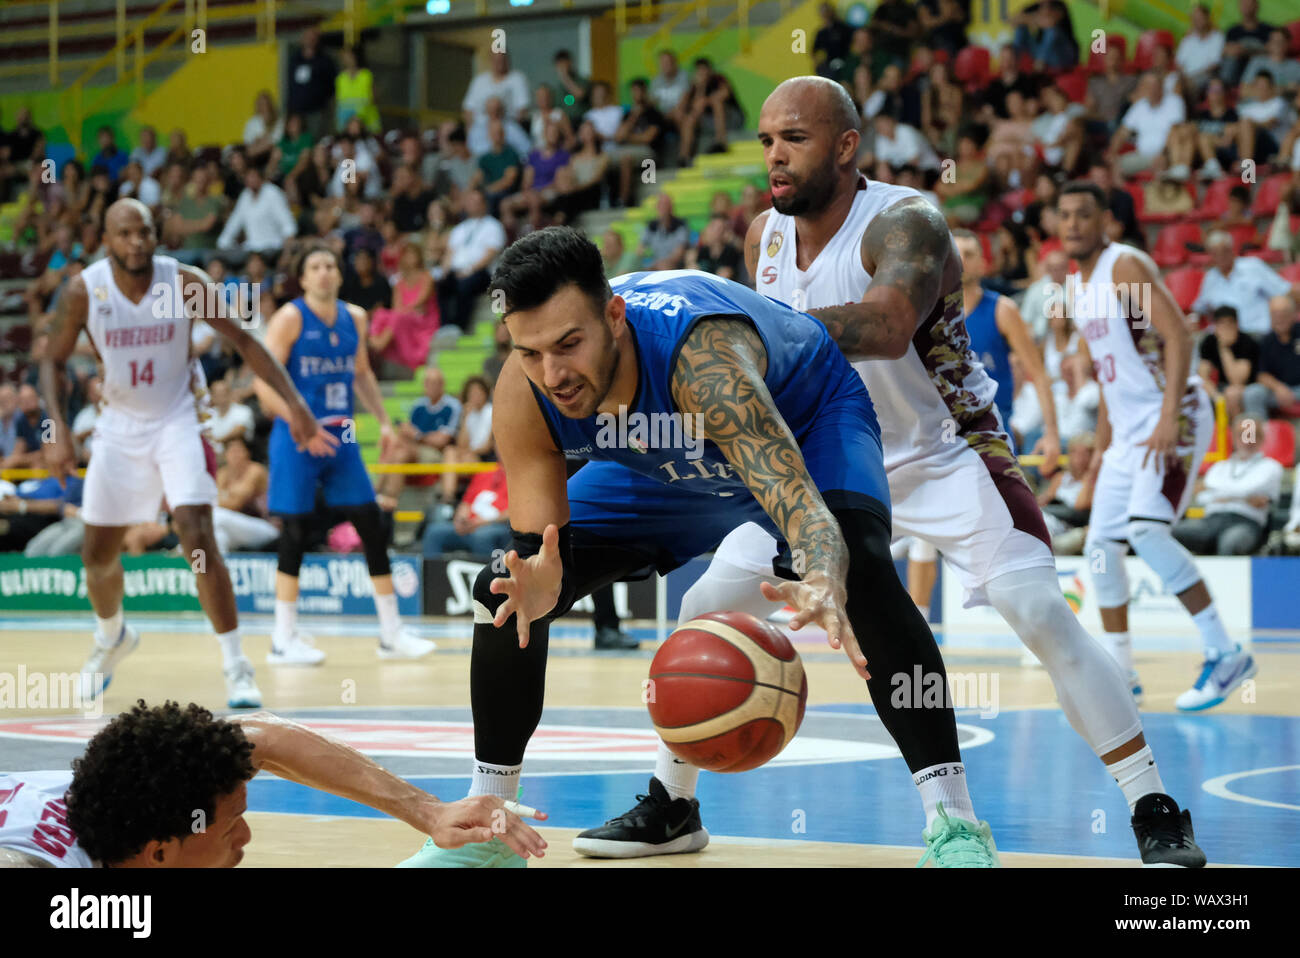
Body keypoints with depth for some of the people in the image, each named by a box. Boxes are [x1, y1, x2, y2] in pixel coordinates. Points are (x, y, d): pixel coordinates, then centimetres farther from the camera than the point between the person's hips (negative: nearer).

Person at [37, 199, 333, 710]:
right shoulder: (85, 291, -13)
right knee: (97, 552, 12)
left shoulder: (184, 282, -16)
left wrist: (293, 402, -17)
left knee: (198, 540, -19)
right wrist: (57, 429, -17)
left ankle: (236, 664, -13)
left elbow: (244, 340, -9)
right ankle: (111, 637, 44)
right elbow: (53, 361, -2)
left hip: (177, 422, -2)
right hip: (120, 427, 3)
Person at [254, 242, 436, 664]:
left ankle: (392, 633, 11)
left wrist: (383, 419, 11)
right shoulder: (290, 318, -9)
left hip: (341, 437, 6)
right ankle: (284, 639, 6)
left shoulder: (354, 318, 9)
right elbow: (264, 381, -13)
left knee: (373, 526, 3)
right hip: (297, 439, -6)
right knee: (296, 532, -4)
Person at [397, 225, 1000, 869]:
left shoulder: (700, 355, -45)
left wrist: (823, 585, -77)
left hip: (807, 418, -5)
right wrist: (537, 585, -50)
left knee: (858, 563, -35)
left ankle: (954, 823, -30)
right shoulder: (522, 394, -30)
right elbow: (539, 545, -24)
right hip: (667, 466, 5)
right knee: (506, 591, -6)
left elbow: (795, 495, -56)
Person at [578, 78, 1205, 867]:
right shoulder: (766, 236, -5)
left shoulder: (902, 223, -27)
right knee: (706, 610, 1)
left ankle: (1158, 815, -14)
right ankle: (668, 806, 18)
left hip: (943, 454, -6)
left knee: (1039, 611, -23)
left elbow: (887, 326, -49)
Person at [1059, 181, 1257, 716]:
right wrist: (1103, 445, 22)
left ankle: (1225, 654, -20)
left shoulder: (1126, 266, -11)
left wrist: (1169, 416, -29)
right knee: (1100, 547, 7)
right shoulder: (1080, 287, 16)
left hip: (1174, 420, -9)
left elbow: (1178, 335, -20)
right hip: (1129, 431, 9)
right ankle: (1120, 673, 20)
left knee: (1146, 530, -24)